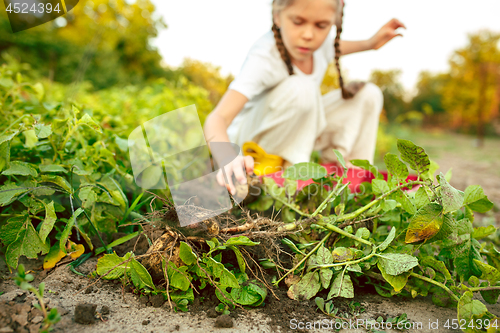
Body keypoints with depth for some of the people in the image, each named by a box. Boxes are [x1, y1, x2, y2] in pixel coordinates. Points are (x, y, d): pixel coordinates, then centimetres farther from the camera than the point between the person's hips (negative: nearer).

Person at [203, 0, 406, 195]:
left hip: (298, 130, 7)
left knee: (368, 95, -2)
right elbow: (218, 118, -42)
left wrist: (370, 43, 9)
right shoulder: (264, 58, -31)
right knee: (300, 87, -35)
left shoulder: (319, 40, -11)